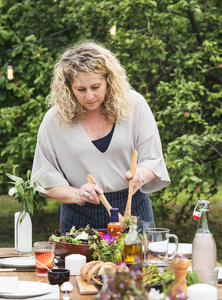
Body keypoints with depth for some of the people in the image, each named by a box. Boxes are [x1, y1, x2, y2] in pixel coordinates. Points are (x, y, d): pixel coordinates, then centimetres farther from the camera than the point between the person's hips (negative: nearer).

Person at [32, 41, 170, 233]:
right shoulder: (54, 119, -4)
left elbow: (153, 159, -3)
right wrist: (75, 195, -19)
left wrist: (141, 174, -25)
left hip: (132, 208, 0)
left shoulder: (134, 104, -5)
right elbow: (47, 178, -1)